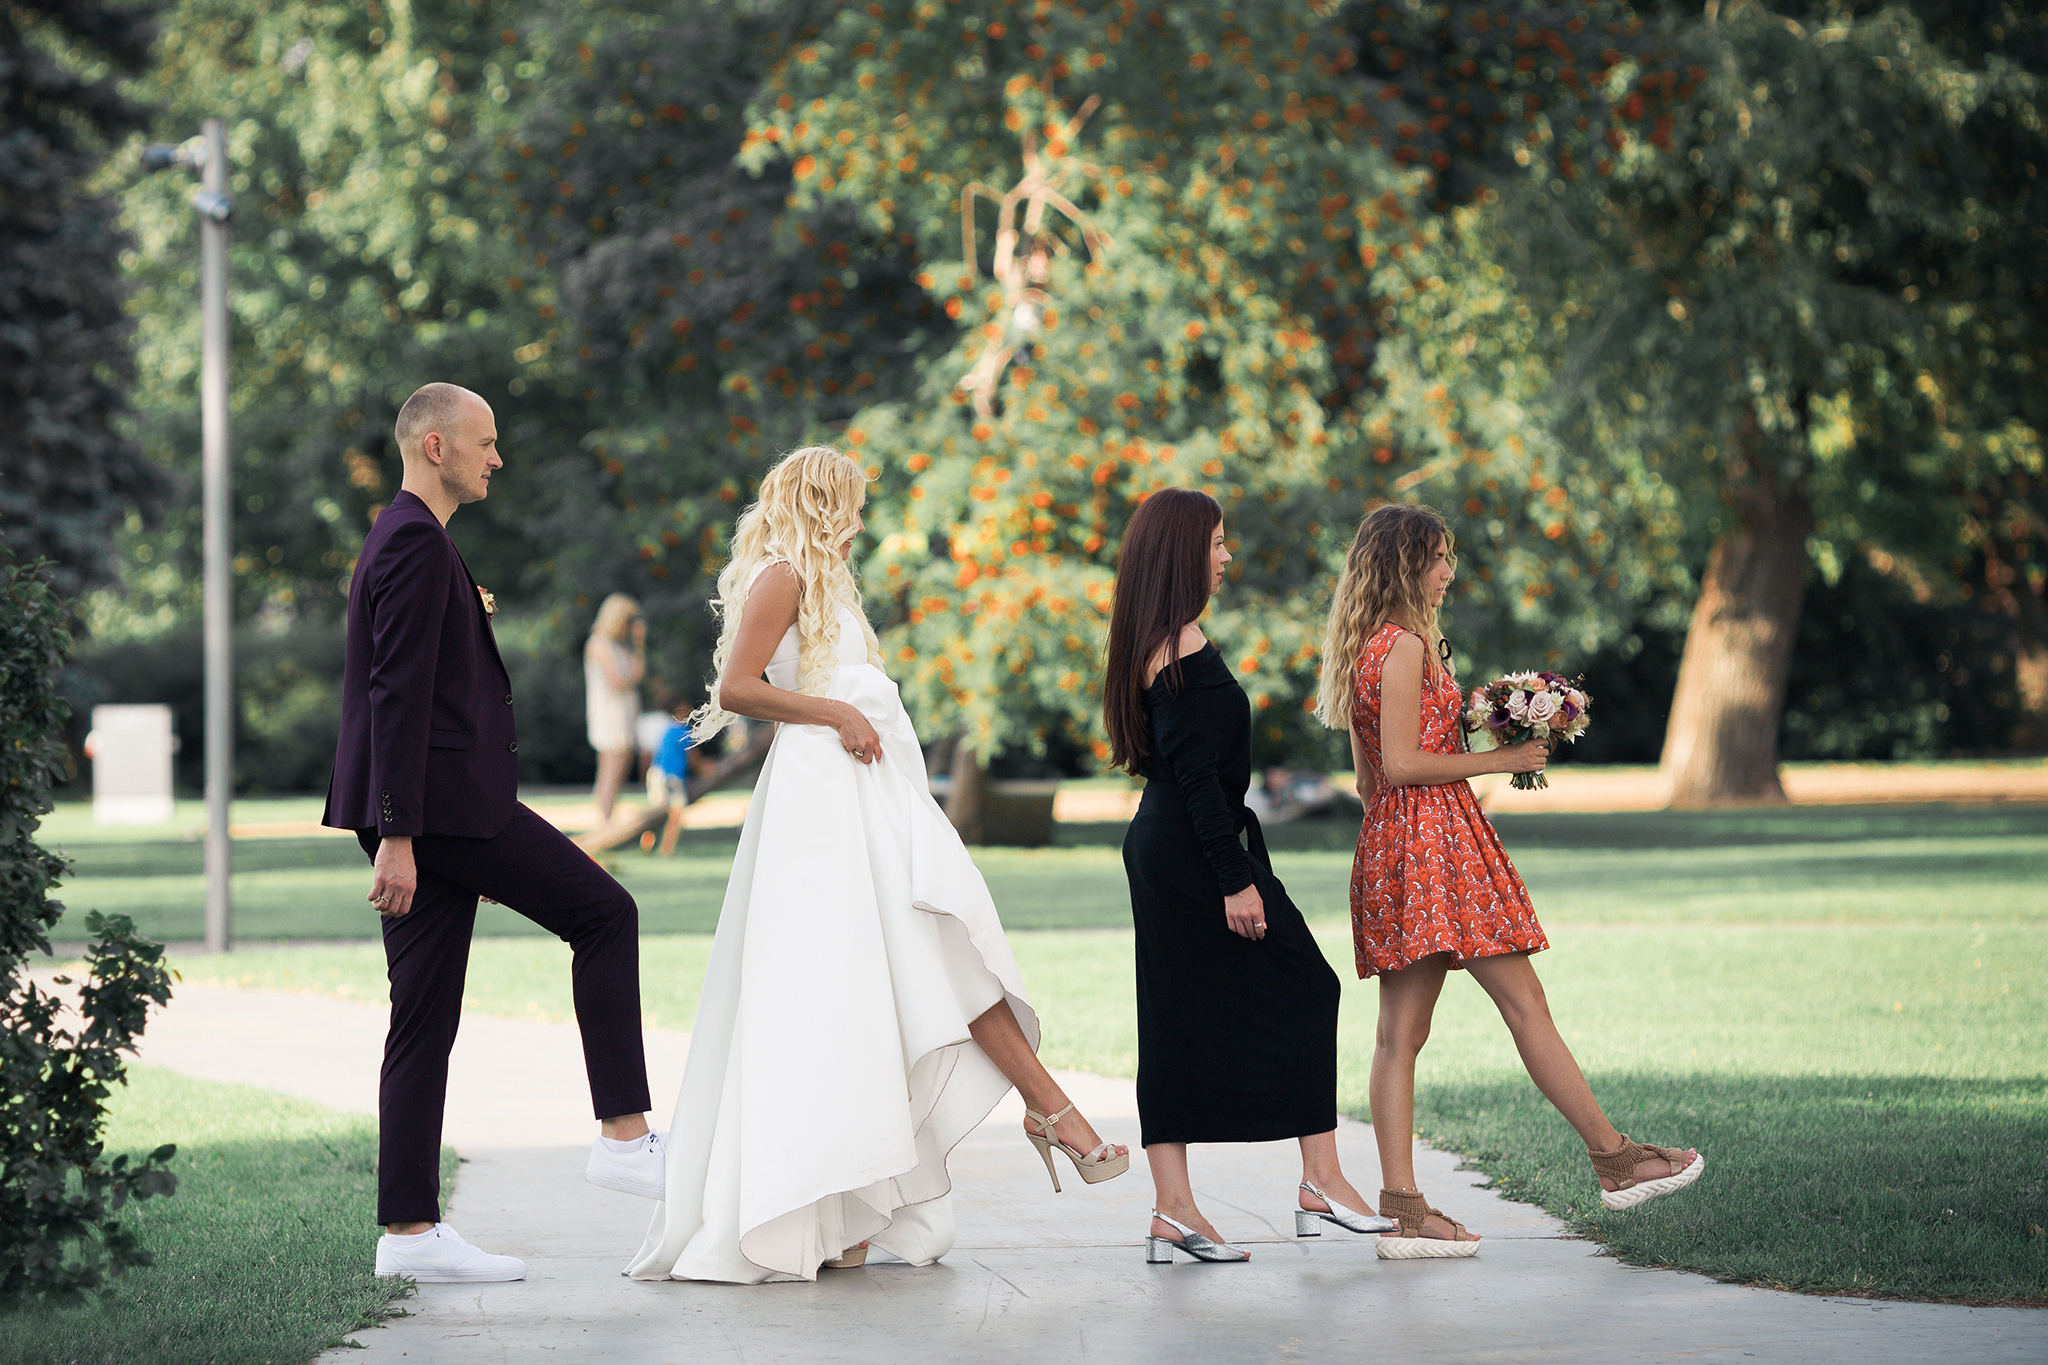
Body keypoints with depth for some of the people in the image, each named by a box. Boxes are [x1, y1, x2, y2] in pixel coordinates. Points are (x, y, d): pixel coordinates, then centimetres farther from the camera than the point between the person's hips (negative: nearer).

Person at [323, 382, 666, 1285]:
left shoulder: (402, 542, 22)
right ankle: (622, 1135, -2)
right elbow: (398, 694, -18)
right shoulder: (417, 544, -11)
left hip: (423, 813, 10)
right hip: (441, 798, -10)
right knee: (604, 914, -2)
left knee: (425, 1025, 6)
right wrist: (397, 837, -22)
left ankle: (410, 1232, 4)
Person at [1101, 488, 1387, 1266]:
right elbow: (1197, 772, -20)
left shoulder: (1151, 644, 14)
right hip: (1195, 851, -10)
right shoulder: (1184, 645, -16)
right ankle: (1321, 1181, 1)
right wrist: (1234, 879, -20)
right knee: (1304, 990, -1)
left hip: (1160, 849, 10)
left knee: (1177, 1021, 7)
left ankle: (1173, 1210, 6)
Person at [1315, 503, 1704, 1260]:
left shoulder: (1365, 648, 17)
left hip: (1390, 842, 10)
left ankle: (1403, 1208, -1)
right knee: (1525, 1004, -3)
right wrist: (1499, 759, -10)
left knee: (1401, 1030, 3)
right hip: (1435, 837, -10)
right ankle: (1614, 1157, 3)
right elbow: (1402, 764, -18)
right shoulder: (1405, 645, -12)